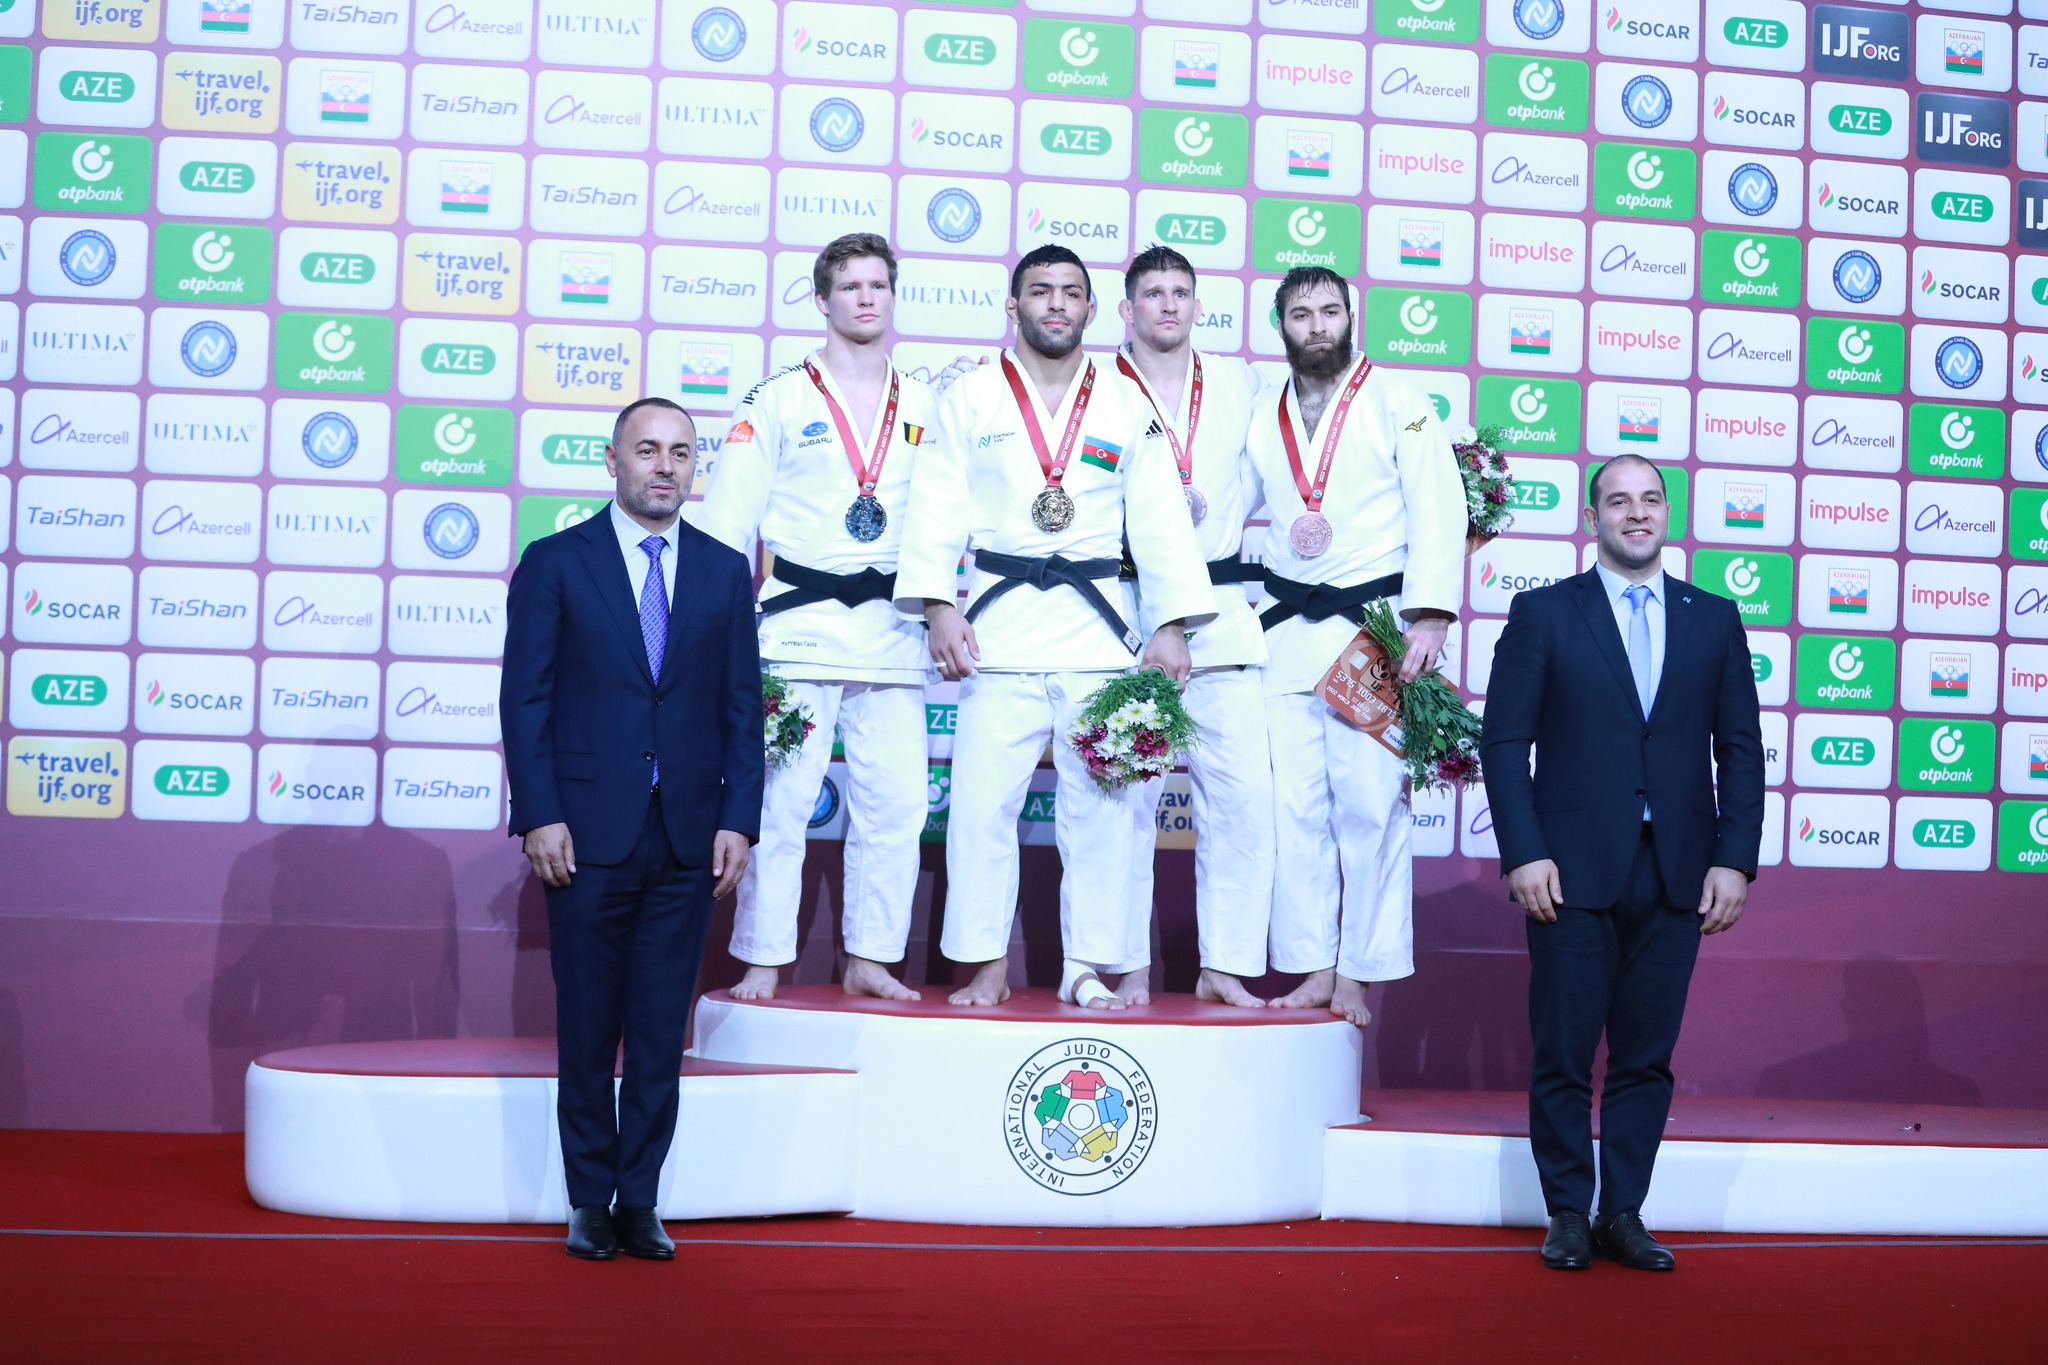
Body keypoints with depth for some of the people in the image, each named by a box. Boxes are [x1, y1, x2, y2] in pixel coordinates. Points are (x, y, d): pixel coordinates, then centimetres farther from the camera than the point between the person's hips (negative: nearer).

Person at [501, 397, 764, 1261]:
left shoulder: (725, 572, 9)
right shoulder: (555, 563, 2)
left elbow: (743, 706, 8)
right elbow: (525, 699, -1)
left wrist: (739, 820, -1)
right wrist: (540, 816, -9)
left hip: (689, 837, 2)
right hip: (588, 833, -2)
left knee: (662, 1030, 5)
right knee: (588, 1027, 6)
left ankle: (639, 1201, 14)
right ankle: (589, 1202, 17)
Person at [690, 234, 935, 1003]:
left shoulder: (926, 408, 14)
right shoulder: (779, 401, 5)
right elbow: (727, 518, 2)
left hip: (892, 631, 3)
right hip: (800, 624, -3)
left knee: (894, 805, 2)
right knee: (778, 801, -5)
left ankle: (869, 960, 14)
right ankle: (762, 963, 5)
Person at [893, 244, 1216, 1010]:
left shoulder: (1127, 406, 12)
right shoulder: (971, 398, 8)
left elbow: (1159, 517, 9)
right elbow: (937, 508, 2)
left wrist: (1172, 624, 0)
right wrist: (938, 608, -10)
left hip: (1099, 626, 1)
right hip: (999, 622, -1)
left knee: (1102, 802, 1)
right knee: (983, 799, -4)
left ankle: (1088, 968, 10)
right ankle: (987, 966, 6)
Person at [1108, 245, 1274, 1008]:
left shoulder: (1237, 384, 15)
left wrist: (1220, 516, 5)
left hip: (1222, 613, 3)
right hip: (1128, 613, -3)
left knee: (1244, 793, -4)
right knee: (1126, 795, -3)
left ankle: (1225, 965, 5)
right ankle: (1130, 968, 8)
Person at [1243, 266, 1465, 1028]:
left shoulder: (1398, 405, 2)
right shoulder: (1260, 420, 13)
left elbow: (1439, 512, -4)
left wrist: (1429, 619, -14)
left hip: (1373, 627, -4)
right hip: (1286, 630, 4)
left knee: (1369, 807, -6)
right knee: (1294, 808, 2)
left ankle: (1358, 975, 2)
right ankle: (1313, 968, 10)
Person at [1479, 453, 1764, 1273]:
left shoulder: (1715, 620, 11)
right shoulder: (1542, 614, 4)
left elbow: (1741, 750, 9)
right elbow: (1505, 743, 0)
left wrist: (1734, 859, 0)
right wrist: (1523, 853, -9)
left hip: (1678, 875, 2)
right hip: (1573, 870, -2)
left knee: (1647, 1054, 7)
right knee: (1564, 1053, 3)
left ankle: (1624, 1214, 17)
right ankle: (1569, 1215, 14)